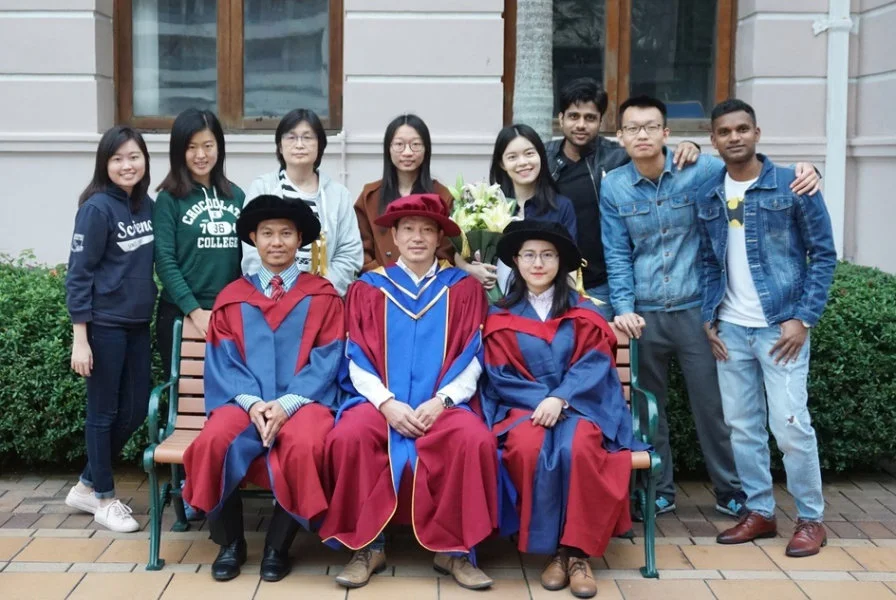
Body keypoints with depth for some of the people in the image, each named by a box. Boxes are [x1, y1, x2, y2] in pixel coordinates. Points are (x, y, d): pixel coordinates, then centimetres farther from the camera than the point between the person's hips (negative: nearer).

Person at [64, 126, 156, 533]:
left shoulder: (146, 205, 6)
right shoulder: (97, 208, -13)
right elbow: (78, 273, -13)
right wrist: (79, 338, -16)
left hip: (137, 323, 7)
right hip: (104, 325, -7)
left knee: (136, 409, 11)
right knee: (104, 411, 4)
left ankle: (87, 485, 28)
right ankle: (103, 498, 20)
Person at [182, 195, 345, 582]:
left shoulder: (322, 296, 11)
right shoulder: (232, 297, 16)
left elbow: (327, 360, 1)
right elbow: (223, 362, 7)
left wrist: (288, 403, -14)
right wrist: (251, 401, -12)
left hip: (303, 401, -2)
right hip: (245, 401, 2)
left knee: (304, 447, -35)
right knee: (212, 443, -30)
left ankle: (278, 546, -11)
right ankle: (230, 543, -6)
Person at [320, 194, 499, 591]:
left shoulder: (463, 287, 11)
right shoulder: (368, 288, 12)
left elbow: (471, 359, 4)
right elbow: (358, 360, 4)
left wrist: (440, 401, -13)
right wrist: (387, 403, -13)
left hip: (444, 404, 0)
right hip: (381, 402, 1)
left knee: (476, 440, -32)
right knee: (347, 436, -31)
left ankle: (453, 549, -15)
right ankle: (366, 546, -14)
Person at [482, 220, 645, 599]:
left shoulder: (583, 312, 12)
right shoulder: (500, 318, 12)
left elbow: (595, 364, -2)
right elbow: (500, 376, 3)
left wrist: (560, 399, -19)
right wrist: (541, 401, -14)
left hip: (578, 407, 0)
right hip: (523, 407, 0)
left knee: (576, 448, -35)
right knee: (530, 448, -35)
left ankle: (578, 550, -26)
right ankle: (553, 549, -23)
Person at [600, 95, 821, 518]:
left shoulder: (700, 170, -5)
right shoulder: (612, 187, 0)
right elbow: (617, 257, 1)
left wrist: (802, 171, -15)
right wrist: (623, 308, -10)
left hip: (696, 310, -1)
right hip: (643, 316, 2)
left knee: (712, 404, 7)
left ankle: (731, 492, 22)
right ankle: (658, 491, 27)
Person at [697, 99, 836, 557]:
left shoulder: (792, 185, -4)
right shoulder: (707, 197, 8)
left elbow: (823, 253, -3)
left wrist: (804, 318, -10)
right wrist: (709, 318, 4)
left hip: (780, 326, -4)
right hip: (730, 329, 5)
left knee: (790, 425, -6)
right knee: (742, 426, 8)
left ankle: (811, 519, 9)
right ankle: (759, 511, 21)